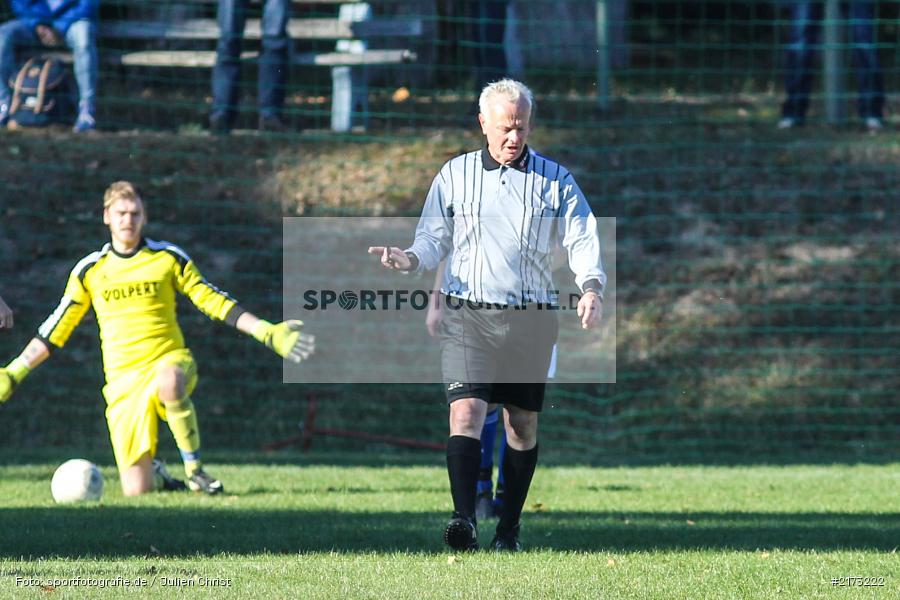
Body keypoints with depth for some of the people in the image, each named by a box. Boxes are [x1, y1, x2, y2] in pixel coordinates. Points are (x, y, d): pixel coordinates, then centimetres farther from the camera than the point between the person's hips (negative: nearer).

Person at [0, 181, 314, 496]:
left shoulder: (169, 258, 5)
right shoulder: (89, 270, 7)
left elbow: (214, 302, 8)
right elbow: (56, 329, 14)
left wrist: (268, 333, 0)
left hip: (168, 362, -1)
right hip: (123, 381, 1)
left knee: (168, 381, -43)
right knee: (136, 491, -11)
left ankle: (194, 470, -24)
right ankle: (157, 475, 28)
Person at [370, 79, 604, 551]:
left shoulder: (555, 180, 7)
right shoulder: (454, 175, 8)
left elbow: (582, 239, 2)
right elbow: (434, 237, 12)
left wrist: (591, 287, -16)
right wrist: (411, 259, -11)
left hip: (530, 319, 1)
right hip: (468, 315, -1)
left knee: (522, 425, 6)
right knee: (466, 411, -17)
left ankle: (508, 530, 16)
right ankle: (464, 521, -26)